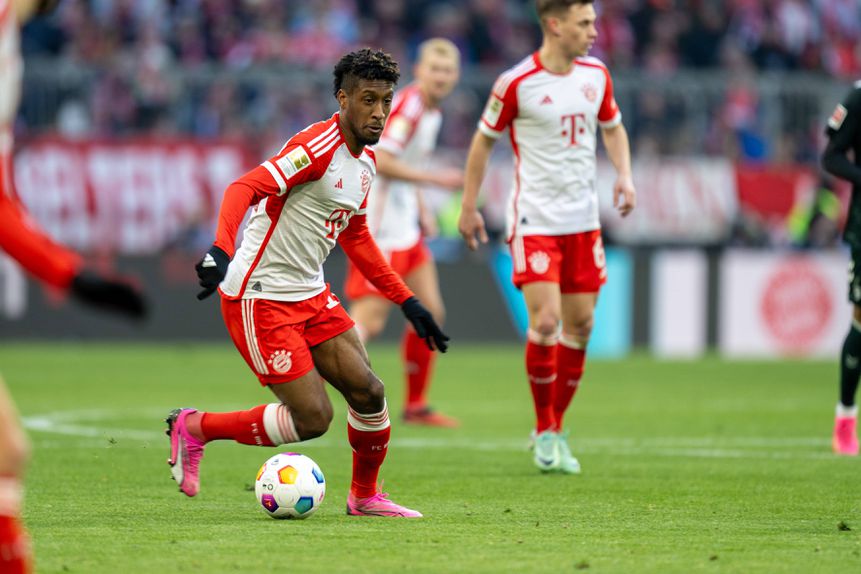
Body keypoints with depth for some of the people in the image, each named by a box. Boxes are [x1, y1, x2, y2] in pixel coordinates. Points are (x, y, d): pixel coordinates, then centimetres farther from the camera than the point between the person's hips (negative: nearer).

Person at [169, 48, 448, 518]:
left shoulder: (364, 161, 11)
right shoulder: (319, 146, -19)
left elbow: (355, 237, 25)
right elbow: (245, 188, -29)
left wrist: (407, 302, 23)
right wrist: (222, 249, -47)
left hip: (310, 294, 8)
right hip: (259, 298, -8)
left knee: (368, 391, 0)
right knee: (312, 417, -11)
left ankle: (365, 495, 23)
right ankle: (194, 429, 8)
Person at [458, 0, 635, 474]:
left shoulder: (596, 75, 5)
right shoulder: (517, 83, -11)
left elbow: (612, 127, 20)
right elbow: (484, 140, 0)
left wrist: (624, 175, 3)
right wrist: (469, 206, 0)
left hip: (583, 219, 6)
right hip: (535, 218, -6)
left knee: (580, 324, 6)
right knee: (545, 322, -15)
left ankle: (556, 428, 20)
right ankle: (544, 431, 3)